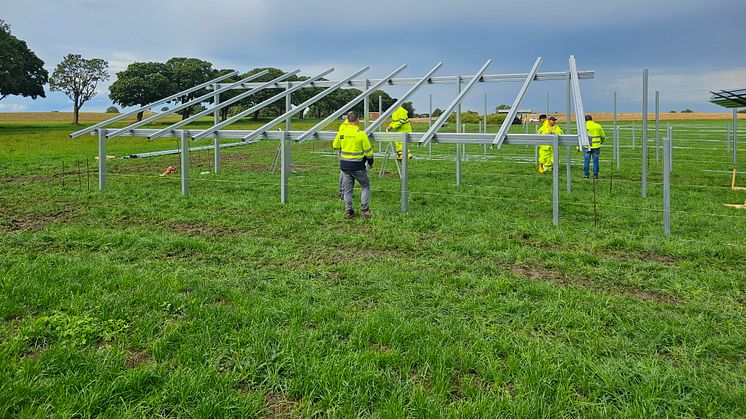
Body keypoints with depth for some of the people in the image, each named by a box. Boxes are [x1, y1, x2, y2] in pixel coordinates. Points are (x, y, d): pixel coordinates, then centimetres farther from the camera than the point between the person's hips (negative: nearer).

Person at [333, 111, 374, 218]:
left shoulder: (341, 133, -1)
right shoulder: (361, 134, -14)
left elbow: (335, 146, 13)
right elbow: (368, 150, -7)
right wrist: (370, 162, 10)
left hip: (344, 165, 4)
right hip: (357, 165, -4)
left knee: (348, 189, 12)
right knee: (365, 187, 12)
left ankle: (349, 212, 15)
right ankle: (364, 210, 7)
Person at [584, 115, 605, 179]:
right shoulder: (598, 126, 6)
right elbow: (603, 136, 14)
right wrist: (601, 141, 35)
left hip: (587, 146, -1)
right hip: (596, 146, 2)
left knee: (586, 161, 5)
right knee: (595, 161, 7)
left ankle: (586, 174, 7)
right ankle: (595, 175, 8)